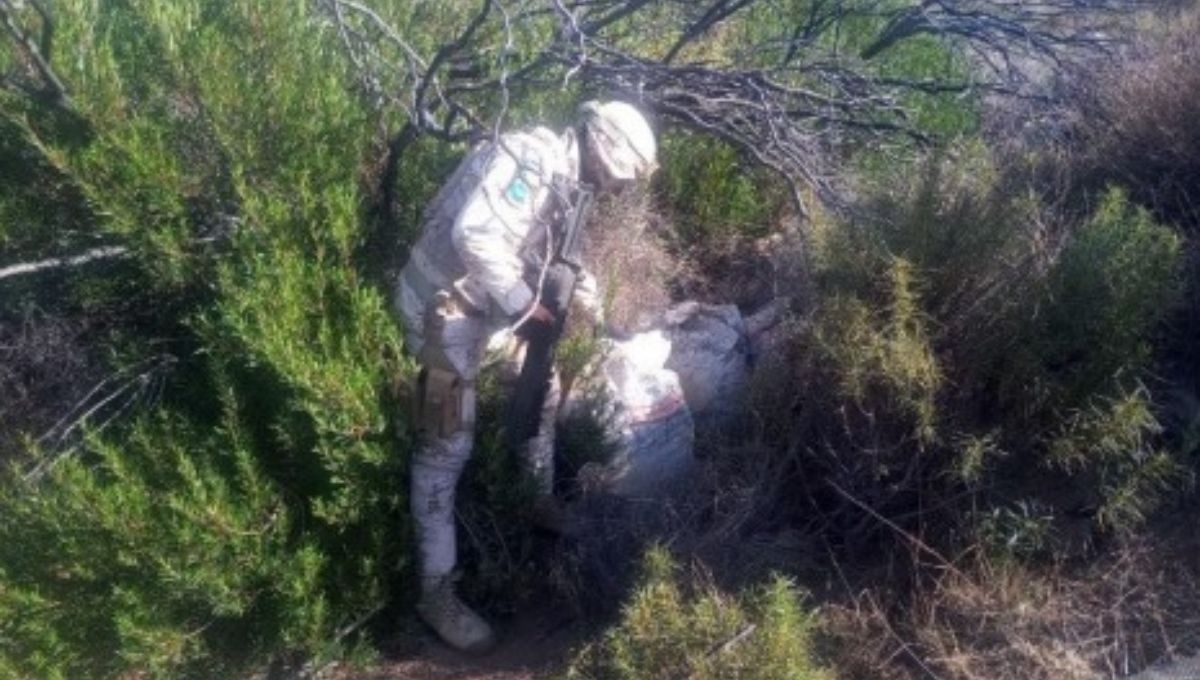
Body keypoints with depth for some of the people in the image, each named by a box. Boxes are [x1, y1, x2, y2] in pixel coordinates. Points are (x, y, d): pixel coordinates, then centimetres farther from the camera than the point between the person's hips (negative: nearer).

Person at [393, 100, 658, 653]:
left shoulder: (558, 173, 8)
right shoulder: (530, 158, -23)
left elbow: (539, 247, 18)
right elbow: (474, 235, -34)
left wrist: (582, 288, 4)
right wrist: (524, 304, -24)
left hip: (490, 299, 10)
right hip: (447, 305, -10)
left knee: (541, 391, 23)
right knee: (447, 446, -5)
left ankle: (545, 501, 46)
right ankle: (435, 593, 5)